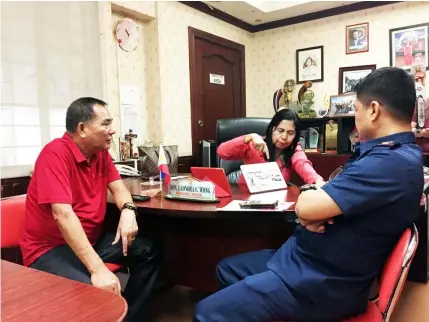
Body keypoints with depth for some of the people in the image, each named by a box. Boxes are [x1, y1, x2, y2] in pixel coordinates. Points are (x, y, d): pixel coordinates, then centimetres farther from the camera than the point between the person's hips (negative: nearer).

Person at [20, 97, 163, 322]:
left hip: (90, 240, 8)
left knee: (150, 250, -3)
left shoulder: (100, 152, 3)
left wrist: (127, 210, -19)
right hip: (50, 248, -8)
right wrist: (97, 268, -35)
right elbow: (62, 214, -30)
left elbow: (118, 188, 7)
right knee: (93, 292, -34)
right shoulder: (56, 153, -21)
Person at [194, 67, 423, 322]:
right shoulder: (396, 154, 11)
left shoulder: (391, 163, -25)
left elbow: (305, 205, -28)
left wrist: (310, 199, -5)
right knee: (226, 269, 20)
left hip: (324, 282, -10)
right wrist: (317, 206, -12)